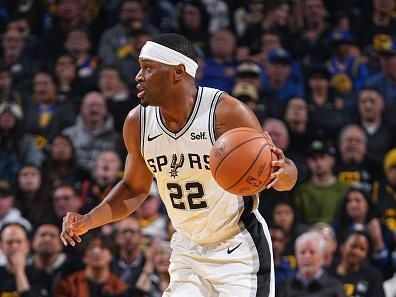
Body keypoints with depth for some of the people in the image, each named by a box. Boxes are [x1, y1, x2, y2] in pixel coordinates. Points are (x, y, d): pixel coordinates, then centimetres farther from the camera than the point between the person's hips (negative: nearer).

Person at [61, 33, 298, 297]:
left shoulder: (227, 113, -20)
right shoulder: (138, 122, -5)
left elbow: (286, 173, -14)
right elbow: (135, 188, 12)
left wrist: (282, 173, -38)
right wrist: (89, 221, -2)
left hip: (239, 252, -5)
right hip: (187, 252, 5)